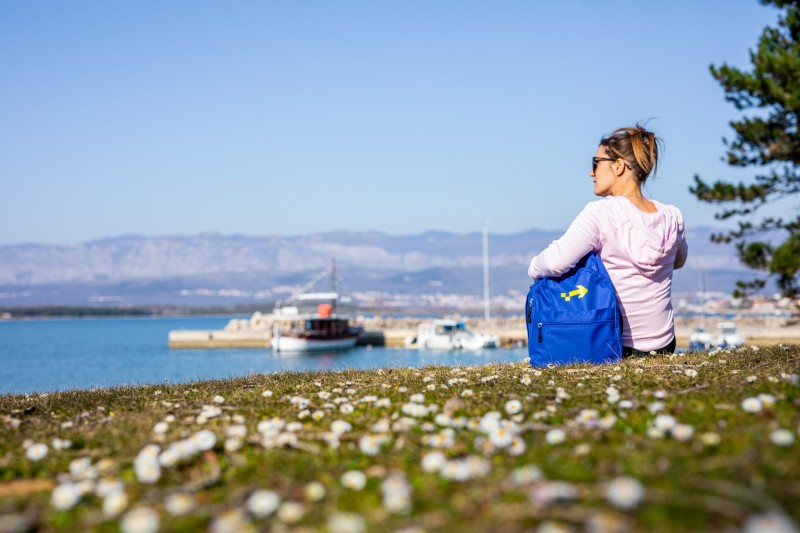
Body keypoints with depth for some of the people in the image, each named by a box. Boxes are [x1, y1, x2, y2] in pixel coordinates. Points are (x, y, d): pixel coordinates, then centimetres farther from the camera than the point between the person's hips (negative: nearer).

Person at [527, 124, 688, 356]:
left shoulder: (600, 213, -17)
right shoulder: (672, 217, 0)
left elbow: (556, 262, -28)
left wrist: (535, 268, -7)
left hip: (614, 347, -6)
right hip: (663, 345, 6)